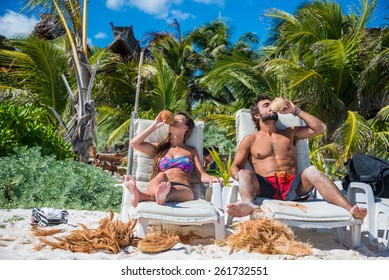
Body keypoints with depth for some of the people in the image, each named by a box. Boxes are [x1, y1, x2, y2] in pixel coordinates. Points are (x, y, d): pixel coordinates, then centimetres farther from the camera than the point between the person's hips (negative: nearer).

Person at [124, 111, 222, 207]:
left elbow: (201, 175, 17)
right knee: (161, 176, -36)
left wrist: (211, 178, -8)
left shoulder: (191, 151, 27)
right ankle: (160, 194, -70)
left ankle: (144, 196, -67)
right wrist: (155, 125, 21)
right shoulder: (160, 148, 29)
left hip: (182, 191, -1)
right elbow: (134, 143, 19)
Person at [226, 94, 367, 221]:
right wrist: (241, 179, -12)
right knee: (245, 174, -31)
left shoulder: (289, 133, 26)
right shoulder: (250, 139, 19)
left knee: (311, 171, -29)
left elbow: (320, 128, 18)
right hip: (265, 187, -1)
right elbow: (235, 167, 13)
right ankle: (247, 204, -65)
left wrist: (295, 110, 14)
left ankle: (351, 210, -48)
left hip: (292, 188, 1)